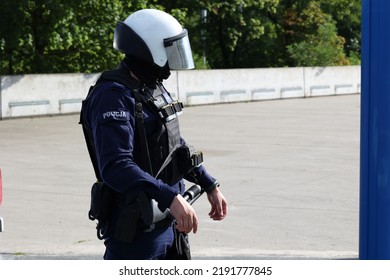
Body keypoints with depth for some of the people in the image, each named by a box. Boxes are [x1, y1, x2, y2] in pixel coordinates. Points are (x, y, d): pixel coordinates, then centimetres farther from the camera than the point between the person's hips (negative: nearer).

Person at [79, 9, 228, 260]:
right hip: (134, 227, -10)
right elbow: (116, 167, -31)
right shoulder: (113, 96, -19)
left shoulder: (154, 88, 12)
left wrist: (210, 185, 22)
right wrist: (171, 197, -37)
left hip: (168, 220, 10)